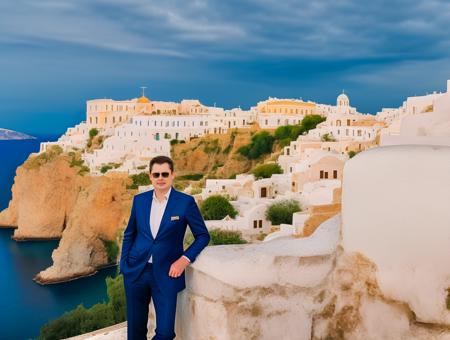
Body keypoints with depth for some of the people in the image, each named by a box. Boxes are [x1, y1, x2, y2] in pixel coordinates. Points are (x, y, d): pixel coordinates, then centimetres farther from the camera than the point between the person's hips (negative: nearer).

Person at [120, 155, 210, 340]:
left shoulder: (185, 202, -6)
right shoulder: (139, 200, 5)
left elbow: (203, 235, 0)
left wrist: (185, 259, -12)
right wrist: (124, 264, 7)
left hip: (166, 274, -3)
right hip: (136, 271, 3)